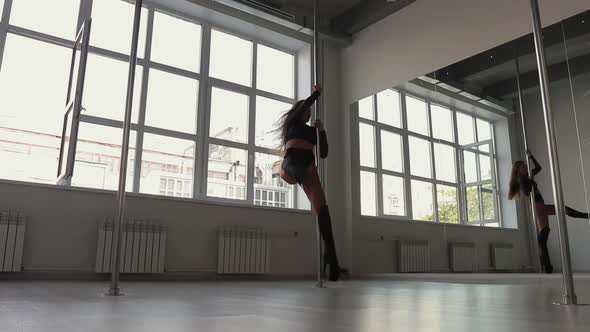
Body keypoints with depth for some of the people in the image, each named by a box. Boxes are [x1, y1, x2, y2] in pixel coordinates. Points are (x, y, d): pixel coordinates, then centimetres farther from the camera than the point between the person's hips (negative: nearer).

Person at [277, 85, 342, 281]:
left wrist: (322, 130, 20)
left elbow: (323, 154, 24)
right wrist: (317, 93, 27)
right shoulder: (292, 122, 25)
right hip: (291, 163, -1)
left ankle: (331, 256, -18)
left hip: (308, 166, 2)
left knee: (320, 207, -13)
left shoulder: (311, 131, 34)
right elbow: (305, 104, 11)